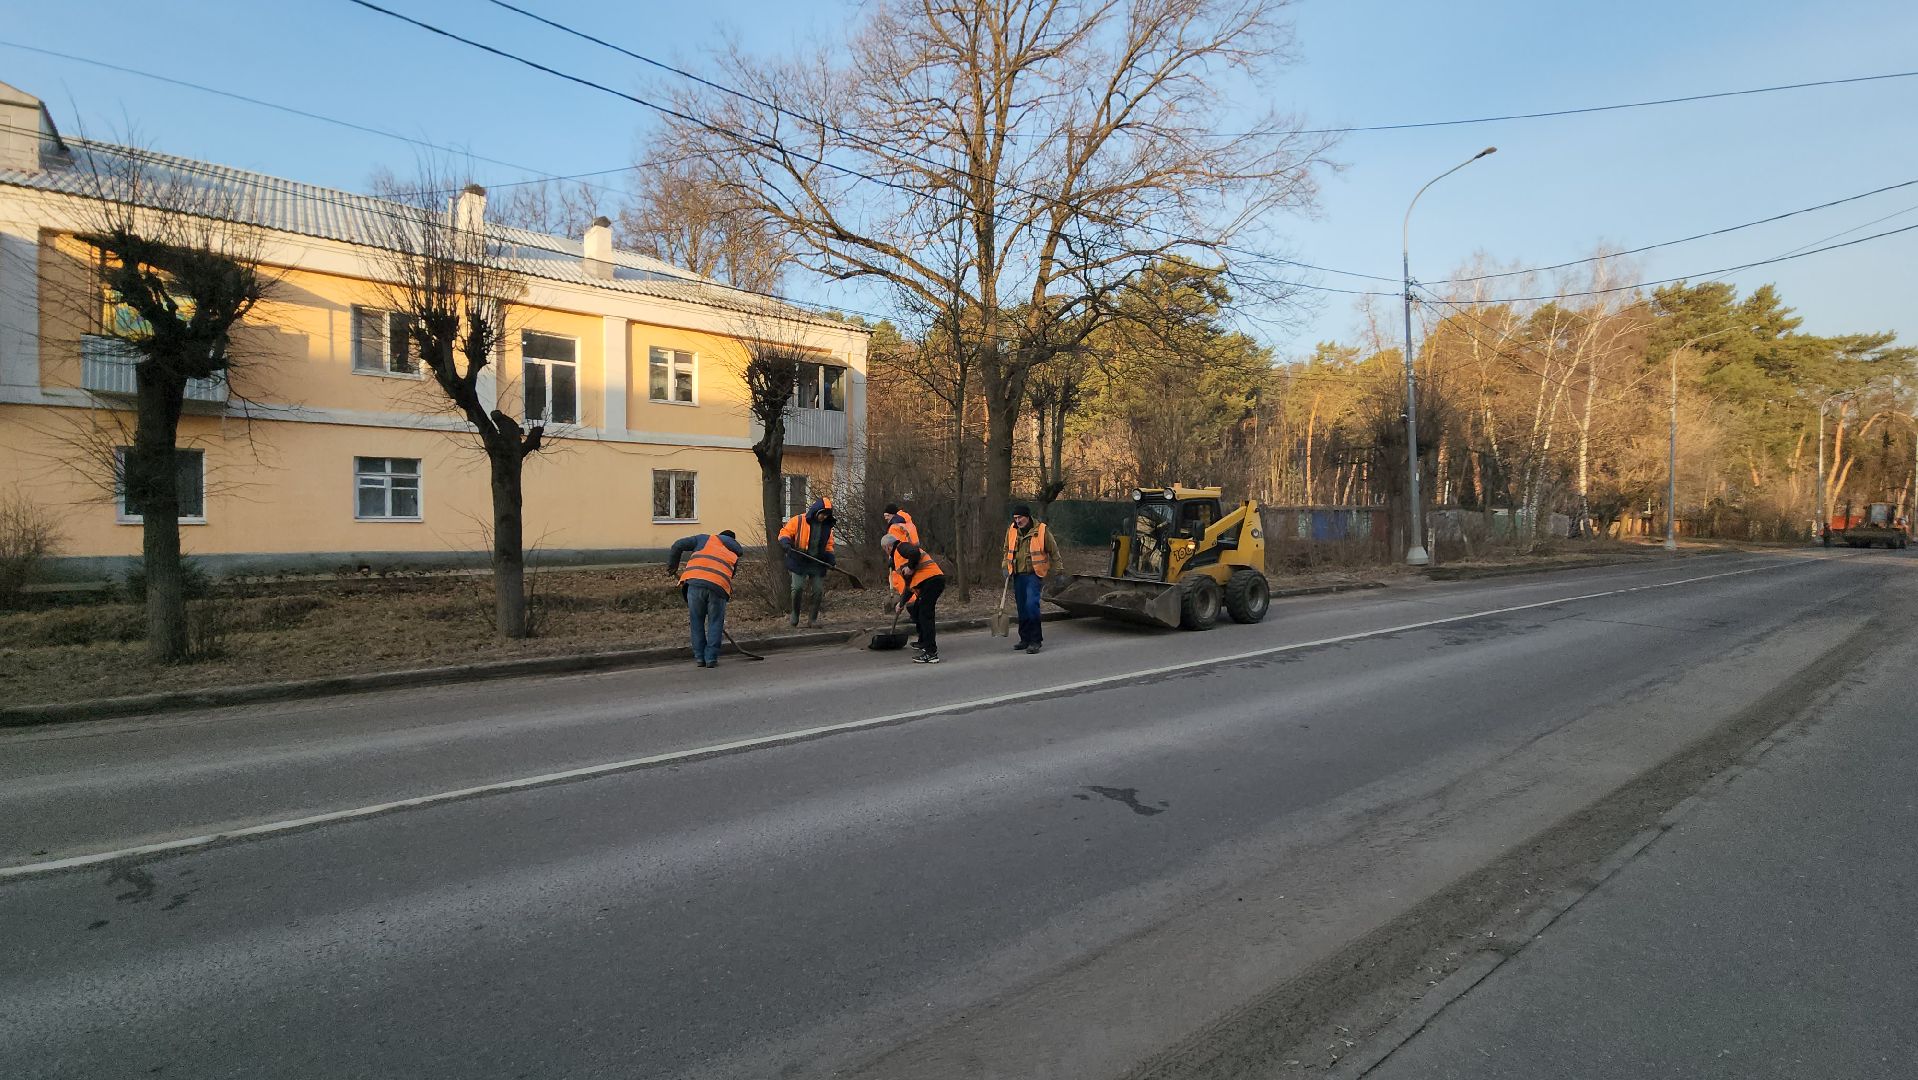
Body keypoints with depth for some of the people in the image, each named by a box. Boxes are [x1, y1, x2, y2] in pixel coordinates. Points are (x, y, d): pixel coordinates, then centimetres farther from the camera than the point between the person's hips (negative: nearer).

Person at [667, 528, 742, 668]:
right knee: (715, 622, 14)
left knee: (697, 621, 14)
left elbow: (678, 545, 14)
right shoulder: (734, 554, 28)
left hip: (694, 582, 0)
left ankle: (699, 657, 19)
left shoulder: (704, 539, 25)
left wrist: (673, 566, 26)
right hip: (718, 586, 0)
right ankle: (711, 658, 11)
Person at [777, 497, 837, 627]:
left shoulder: (827, 526, 8)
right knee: (798, 588, -12)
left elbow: (828, 546, 16)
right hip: (799, 562, -4)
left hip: (817, 564, 4)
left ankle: (813, 619, 17)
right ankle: (795, 614, 14)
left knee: (818, 591, 2)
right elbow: (784, 533, -2)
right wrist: (785, 542, -23)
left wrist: (832, 558, 1)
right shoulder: (798, 520, -6)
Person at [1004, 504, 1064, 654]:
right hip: (1018, 575, 5)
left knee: (1031, 605, -17)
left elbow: (1054, 552, 1)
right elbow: (1007, 551, 20)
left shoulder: (1042, 530, -7)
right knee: (1022, 608, 10)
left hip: (1034, 574, -5)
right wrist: (1006, 567, 9)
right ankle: (1025, 639, 23)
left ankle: (1036, 640, -8)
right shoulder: (1011, 530, 5)